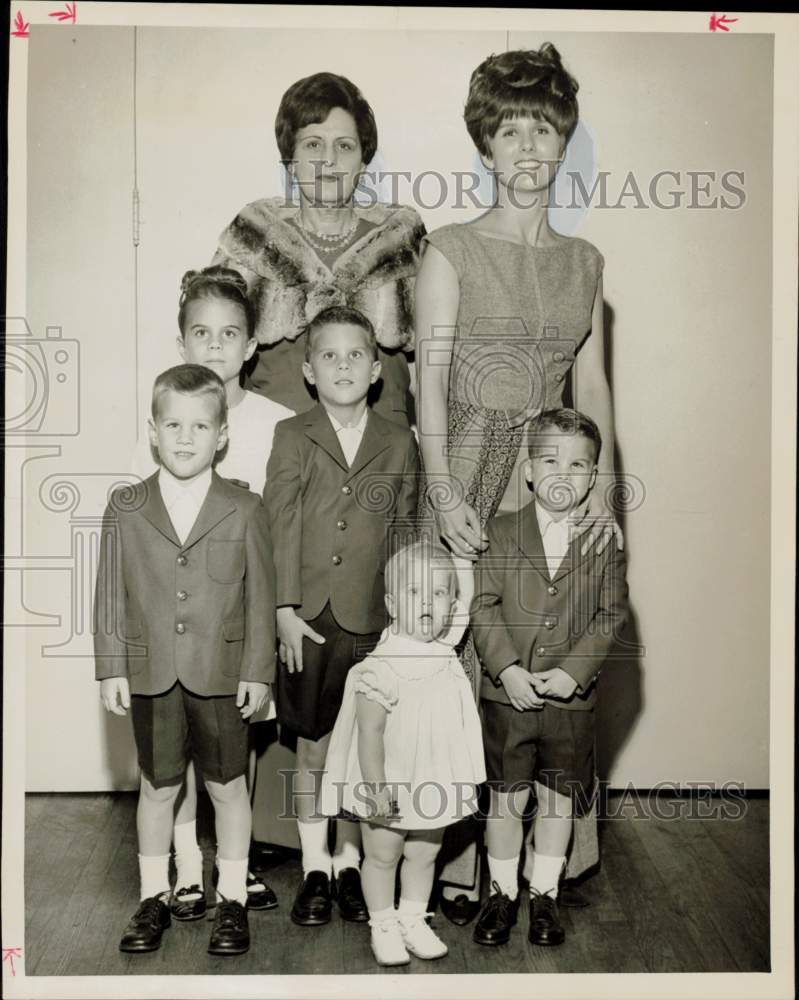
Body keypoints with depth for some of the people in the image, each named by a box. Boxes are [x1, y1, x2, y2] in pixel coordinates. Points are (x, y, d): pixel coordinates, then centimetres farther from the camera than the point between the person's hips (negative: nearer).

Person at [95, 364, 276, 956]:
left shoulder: (244, 510, -3)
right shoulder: (126, 508, 1)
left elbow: (261, 596, -1)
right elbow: (111, 593, 3)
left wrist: (258, 671, -5)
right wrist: (111, 669, -1)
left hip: (222, 677, -1)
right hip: (151, 676, 1)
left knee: (228, 786, 10)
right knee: (157, 788, 13)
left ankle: (233, 901, 24)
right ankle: (154, 899, 28)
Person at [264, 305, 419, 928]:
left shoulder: (399, 444, 6)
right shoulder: (291, 438, 3)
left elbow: (404, 533, 7)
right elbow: (281, 526, -2)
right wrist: (286, 609, -9)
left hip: (373, 619, 1)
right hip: (310, 618, -1)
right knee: (313, 747, 8)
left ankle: (351, 864, 25)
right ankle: (315, 867, 23)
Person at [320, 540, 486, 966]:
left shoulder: (449, 663, -3)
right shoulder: (381, 668, -21)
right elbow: (369, 733, -21)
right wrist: (376, 788, -22)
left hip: (435, 786, 5)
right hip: (390, 789, -5)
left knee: (424, 855, 17)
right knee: (382, 856, 11)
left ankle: (413, 919, 33)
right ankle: (383, 926, 27)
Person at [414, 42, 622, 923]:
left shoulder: (584, 262, 13)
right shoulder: (450, 251, 0)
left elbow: (591, 385, 10)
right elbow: (429, 383, -6)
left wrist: (603, 488, -1)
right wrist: (444, 495, -15)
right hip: (469, 477, -3)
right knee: (466, 658, -1)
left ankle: (573, 831, 20)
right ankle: (468, 843, 12)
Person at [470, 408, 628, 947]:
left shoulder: (607, 540, 0)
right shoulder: (501, 532, -1)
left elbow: (612, 615, -3)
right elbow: (484, 607, -5)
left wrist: (572, 671, -14)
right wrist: (507, 669, -17)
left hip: (572, 697, 1)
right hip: (508, 694, 0)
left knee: (560, 799, 12)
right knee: (505, 797, 9)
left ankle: (545, 894, 30)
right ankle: (503, 893, 26)